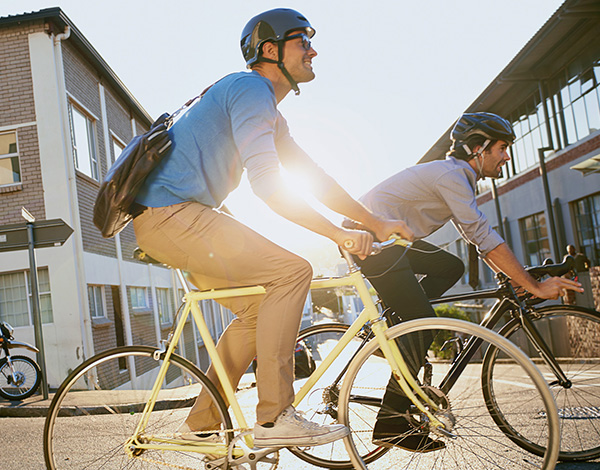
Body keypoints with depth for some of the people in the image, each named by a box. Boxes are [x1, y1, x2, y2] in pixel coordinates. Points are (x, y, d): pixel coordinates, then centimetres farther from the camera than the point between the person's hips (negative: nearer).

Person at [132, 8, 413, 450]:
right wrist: (338, 232, -19)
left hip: (171, 219, 10)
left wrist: (377, 222, 17)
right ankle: (274, 418, -12)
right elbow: (266, 183, -22)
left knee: (258, 306, 12)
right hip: (171, 215, -10)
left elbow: (315, 177, 21)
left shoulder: (270, 113, 21)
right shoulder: (250, 89, -11)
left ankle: (202, 423, 19)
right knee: (291, 270, -17)